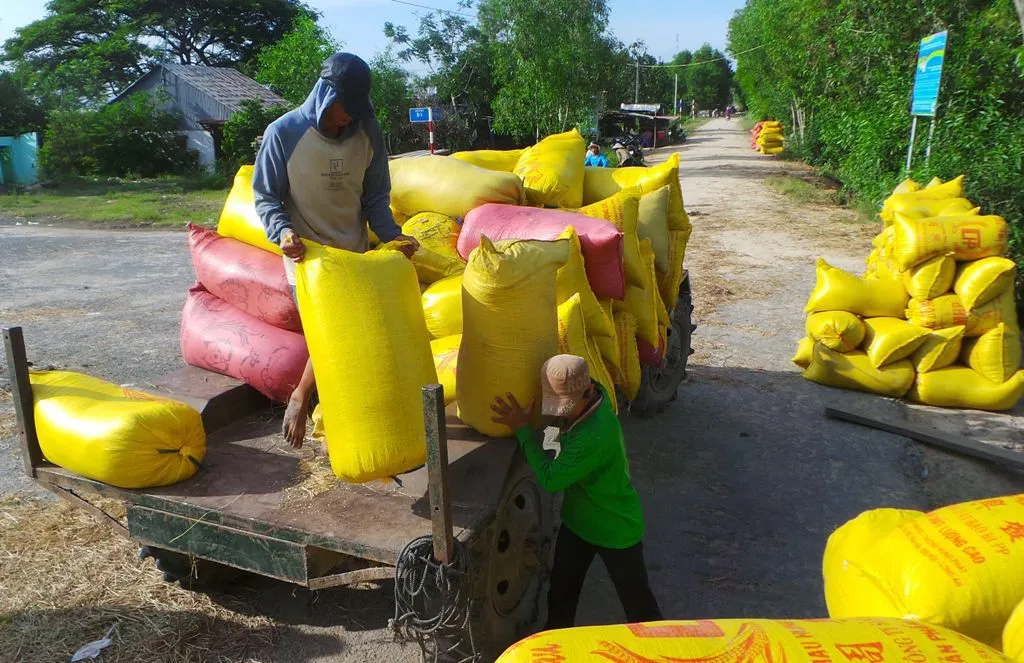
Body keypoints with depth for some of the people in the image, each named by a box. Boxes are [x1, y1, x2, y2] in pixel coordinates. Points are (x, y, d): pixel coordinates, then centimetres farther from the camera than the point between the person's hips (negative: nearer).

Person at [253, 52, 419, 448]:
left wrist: (392, 235, -11)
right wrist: (282, 230, -24)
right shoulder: (284, 132, -12)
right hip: (306, 259, -4)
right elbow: (266, 197, -5)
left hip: (355, 256, 4)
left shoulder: (368, 133, -2)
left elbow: (375, 197, 5)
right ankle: (300, 398, 18)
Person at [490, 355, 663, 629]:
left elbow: (550, 478, -31)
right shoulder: (589, 397, -14)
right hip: (578, 518, 8)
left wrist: (522, 429, -25)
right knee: (562, 586, 24)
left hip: (616, 528, -8)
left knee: (635, 596, 14)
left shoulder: (596, 433, -38)